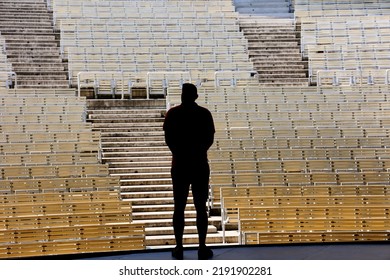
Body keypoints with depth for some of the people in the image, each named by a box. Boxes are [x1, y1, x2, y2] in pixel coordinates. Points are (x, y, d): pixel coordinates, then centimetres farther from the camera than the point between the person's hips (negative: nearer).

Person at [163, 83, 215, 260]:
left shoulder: (173, 113, -4)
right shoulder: (204, 114, -4)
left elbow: (168, 139, -4)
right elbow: (210, 139, -4)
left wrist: (179, 153, 9)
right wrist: (198, 151, 9)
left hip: (179, 165, 1)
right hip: (200, 165, 0)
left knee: (179, 208, 8)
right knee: (201, 208, 6)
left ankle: (179, 249, 11)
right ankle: (202, 249, 8)